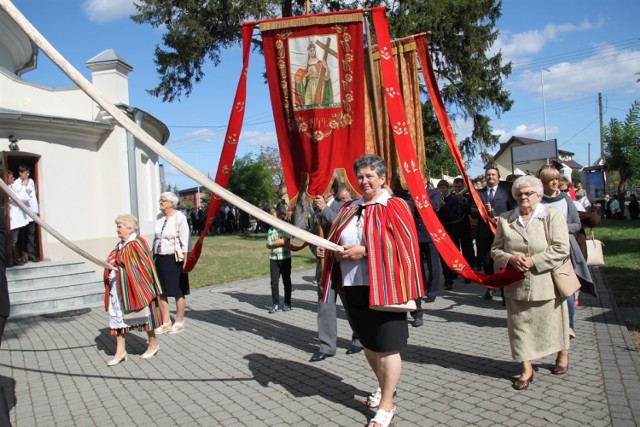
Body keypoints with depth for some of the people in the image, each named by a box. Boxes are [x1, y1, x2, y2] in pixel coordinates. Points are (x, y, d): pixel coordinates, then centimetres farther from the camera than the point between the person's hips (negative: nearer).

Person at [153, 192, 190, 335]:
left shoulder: (179, 217, -12)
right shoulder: (159, 217, 8)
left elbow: (185, 240, -13)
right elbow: (156, 238, 16)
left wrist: (185, 259, -16)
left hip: (174, 259, -7)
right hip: (160, 259, 7)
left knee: (178, 292, 5)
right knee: (160, 292, 10)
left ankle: (179, 323, 18)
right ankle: (166, 322, 23)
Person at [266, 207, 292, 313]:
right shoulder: (271, 230, 9)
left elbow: (284, 241, -17)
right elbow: (268, 245, 4)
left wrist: (273, 243, -4)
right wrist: (279, 243, -12)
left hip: (285, 257, -4)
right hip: (273, 258, 4)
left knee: (286, 281, 7)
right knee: (274, 281, 0)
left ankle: (287, 303, 18)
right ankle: (275, 304, 8)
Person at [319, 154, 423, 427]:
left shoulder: (395, 207, -5)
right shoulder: (350, 210, 13)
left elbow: (403, 246, -15)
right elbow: (339, 243, 21)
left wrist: (365, 251, -19)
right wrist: (332, 250, -2)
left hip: (383, 287, -6)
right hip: (353, 287, 7)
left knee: (387, 346, 0)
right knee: (368, 343, 19)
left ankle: (387, 405, 13)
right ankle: (383, 386, 40)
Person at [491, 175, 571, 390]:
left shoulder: (553, 216, -5)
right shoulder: (506, 219, 4)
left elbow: (561, 249, -13)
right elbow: (496, 250, 6)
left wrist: (533, 262, -20)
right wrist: (510, 259, -14)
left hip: (546, 282, -2)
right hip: (516, 284, 3)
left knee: (552, 321, 15)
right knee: (519, 325, 5)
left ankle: (563, 354, 43)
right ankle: (526, 368, 17)